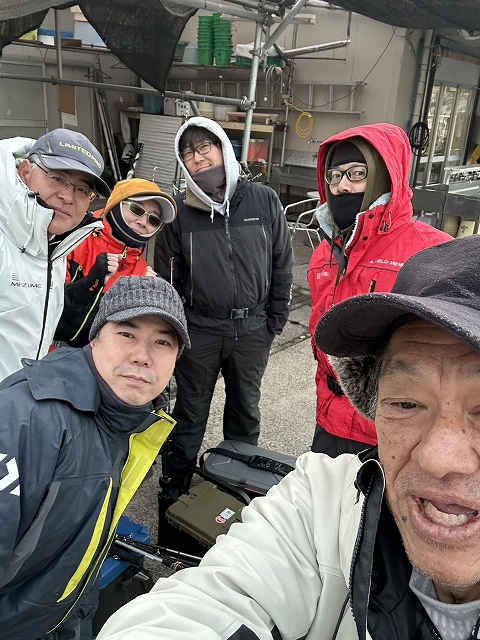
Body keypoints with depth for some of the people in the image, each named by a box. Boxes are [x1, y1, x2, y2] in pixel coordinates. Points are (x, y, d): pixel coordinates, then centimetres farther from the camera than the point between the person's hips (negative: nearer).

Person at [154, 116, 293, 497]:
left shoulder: (263, 200, -5)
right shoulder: (180, 212, -6)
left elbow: (283, 264, 1)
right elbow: (166, 278, 2)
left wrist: (275, 321, 1)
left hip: (253, 330, 1)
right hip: (199, 330, -1)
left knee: (245, 409, 19)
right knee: (191, 411, 14)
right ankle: (177, 483, 34)